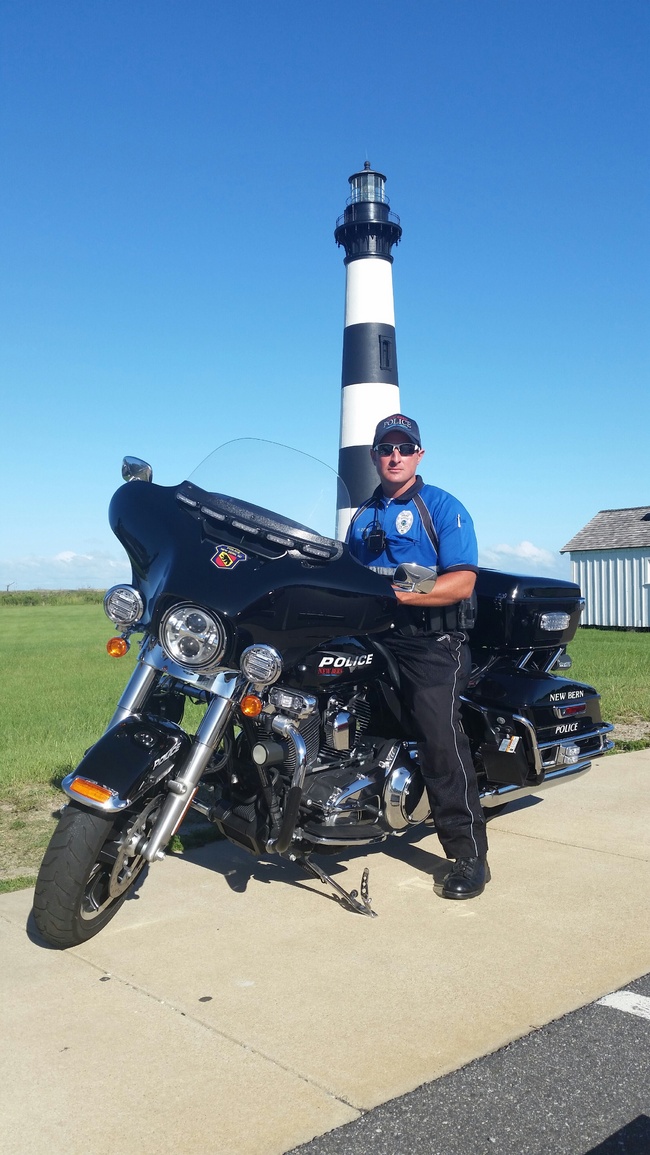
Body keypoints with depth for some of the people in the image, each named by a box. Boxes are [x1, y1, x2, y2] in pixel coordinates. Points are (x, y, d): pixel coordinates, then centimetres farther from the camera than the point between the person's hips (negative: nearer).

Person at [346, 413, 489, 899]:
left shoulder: (443, 507, 0)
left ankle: (471, 856, -8)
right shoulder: (362, 515, 21)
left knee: (441, 739, -15)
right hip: (374, 639, 7)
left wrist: (399, 593, -21)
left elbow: (462, 583, -10)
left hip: (430, 643, -6)